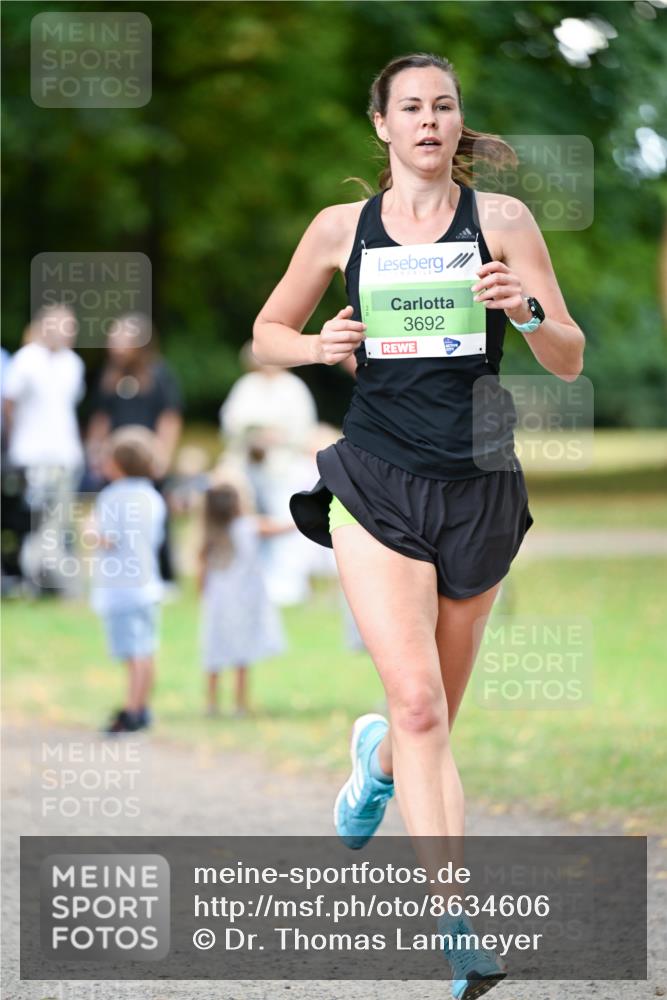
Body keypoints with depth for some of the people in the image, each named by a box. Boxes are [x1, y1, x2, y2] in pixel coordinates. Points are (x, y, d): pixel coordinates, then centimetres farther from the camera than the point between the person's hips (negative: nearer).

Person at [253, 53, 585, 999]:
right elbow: (266, 335, 15)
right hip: (377, 485, -1)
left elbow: (570, 362, 1)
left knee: (436, 714, 14)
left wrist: (527, 309, -20)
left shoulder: (502, 219, 2)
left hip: (479, 488, 1)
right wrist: (318, 347, -7)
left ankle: (378, 758, 52)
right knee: (420, 707, -17)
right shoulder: (342, 228, 4)